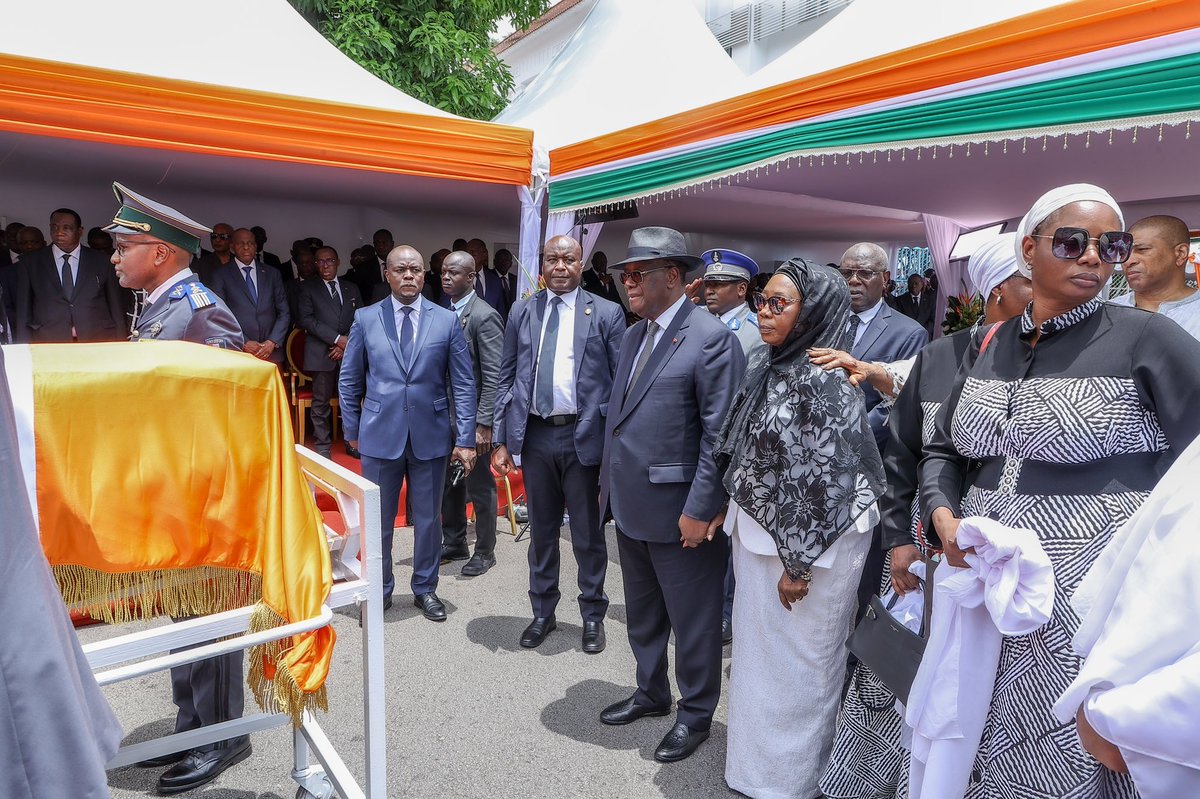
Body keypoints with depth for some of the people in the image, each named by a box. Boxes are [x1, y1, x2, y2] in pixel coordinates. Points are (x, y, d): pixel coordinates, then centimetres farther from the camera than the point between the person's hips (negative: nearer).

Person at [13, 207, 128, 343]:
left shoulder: (102, 261, 9)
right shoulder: (29, 263, 10)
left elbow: (118, 307, 7)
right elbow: (23, 311, 10)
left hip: (98, 344, 0)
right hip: (47, 344, 0)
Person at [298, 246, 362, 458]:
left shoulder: (352, 289, 16)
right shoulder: (307, 288, 7)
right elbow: (306, 319, -4)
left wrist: (347, 344, -4)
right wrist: (337, 338, -11)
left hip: (348, 353, 2)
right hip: (322, 353, -2)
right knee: (321, 402, 0)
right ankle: (323, 446, 9)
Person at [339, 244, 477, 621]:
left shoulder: (447, 320, 0)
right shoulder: (365, 319, 2)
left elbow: (463, 384, 0)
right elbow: (349, 380, 9)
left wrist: (465, 438, -5)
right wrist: (352, 429, 8)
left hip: (430, 436, 0)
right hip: (380, 435, 0)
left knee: (428, 519, 11)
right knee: (378, 520, 10)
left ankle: (425, 588, 30)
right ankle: (379, 590, 29)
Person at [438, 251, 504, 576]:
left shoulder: (484, 316, -14)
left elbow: (494, 375, -17)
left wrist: (484, 423, -20)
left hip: (472, 418, -7)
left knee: (479, 487, 6)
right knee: (448, 485, 17)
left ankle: (485, 551, 22)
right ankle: (454, 543, 34)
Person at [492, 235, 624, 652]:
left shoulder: (606, 314, -3)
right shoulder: (521, 312, 6)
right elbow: (506, 378, 7)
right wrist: (501, 440, 3)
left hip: (583, 436, -2)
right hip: (535, 434, 3)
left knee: (588, 533, 10)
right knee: (541, 530, 15)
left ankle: (593, 615, 28)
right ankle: (542, 612, 32)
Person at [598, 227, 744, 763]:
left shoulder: (710, 337, -16)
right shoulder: (633, 335, 11)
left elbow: (720, 433, -19)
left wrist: (701, 510, -20)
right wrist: (608, 482, 14)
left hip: (679, 511, -8)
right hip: (630, 505, 8)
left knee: (692, 620, 11)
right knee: (642, 614, 23)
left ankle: (696, 713, 31)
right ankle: (651, 693, 44)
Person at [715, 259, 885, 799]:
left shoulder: (821, 381, -22)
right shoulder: (763, 366, 3)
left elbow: (826, 481, -22)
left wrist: (799, 564, -18)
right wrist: (740, 523, 14)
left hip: (809, 541, -8)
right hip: (757, 532, 8)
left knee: (795, 662, 10)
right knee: (757, 649, 22)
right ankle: (753, 752, 43)